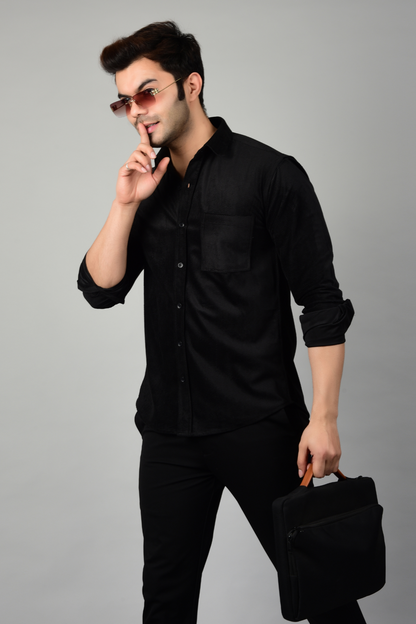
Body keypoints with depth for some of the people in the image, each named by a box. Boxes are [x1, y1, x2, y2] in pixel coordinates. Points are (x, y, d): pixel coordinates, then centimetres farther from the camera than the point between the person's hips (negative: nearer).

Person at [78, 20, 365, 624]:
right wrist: (126, 205, -8)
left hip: (258, 425, -5)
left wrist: (323, 418, -14)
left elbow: (322, 303, -8)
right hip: (169, 427, 5)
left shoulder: (268, 173, -7)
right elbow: (101, 289, 5)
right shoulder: (149, 187, 11)